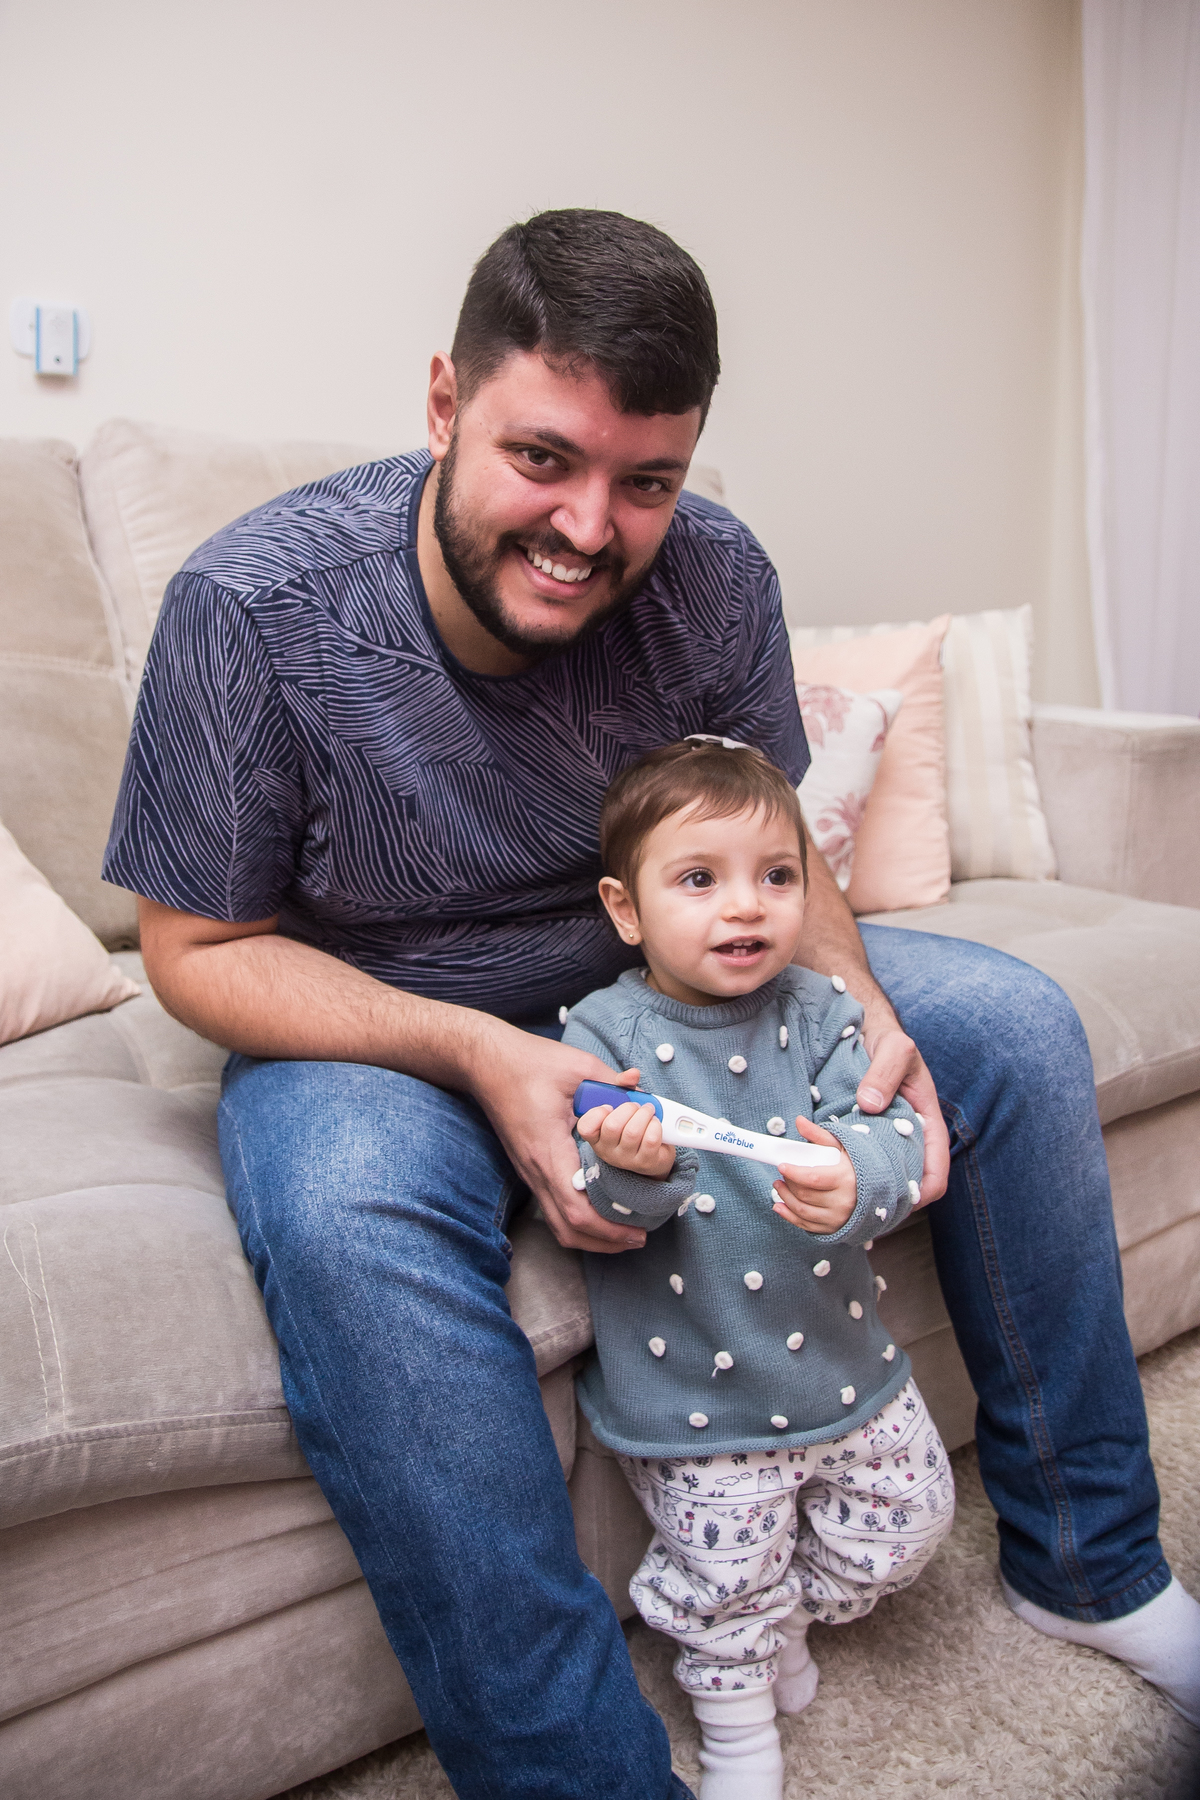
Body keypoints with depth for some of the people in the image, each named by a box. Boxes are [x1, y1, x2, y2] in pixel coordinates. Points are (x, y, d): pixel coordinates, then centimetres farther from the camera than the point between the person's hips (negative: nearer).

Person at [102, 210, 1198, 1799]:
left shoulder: (713, 579, -12)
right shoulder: (252, 608, -22)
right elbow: (202, 948, -14)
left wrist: (866, 1013, -19)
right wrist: (479, 1055, -29)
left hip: (658, 990, 4)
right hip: (373, 1027, -3)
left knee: (1014, 1025, -7)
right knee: (351, 1221, -39)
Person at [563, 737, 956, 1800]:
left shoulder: (819, 1013, -6)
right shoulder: (605, 1034, -14)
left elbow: (893, 1134, -16)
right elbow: (595, 1204, -17)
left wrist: (854, 1180, -39)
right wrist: (634, 1169, -40)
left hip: (837, 1356, 4)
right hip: (694, 1390, -3)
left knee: (911, 1517, 16)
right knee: (728, 1571, 6)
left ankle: (787, 1612, 44)